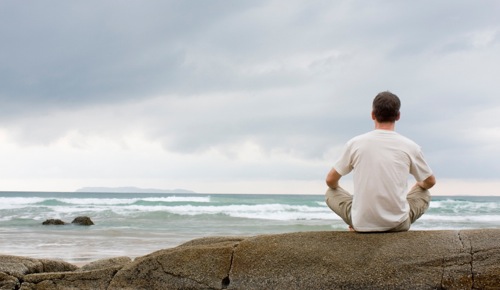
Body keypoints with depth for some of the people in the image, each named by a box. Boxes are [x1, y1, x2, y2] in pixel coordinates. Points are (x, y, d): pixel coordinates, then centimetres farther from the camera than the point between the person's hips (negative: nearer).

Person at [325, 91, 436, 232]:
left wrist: (336, 188, 30)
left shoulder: (355, 143, -5)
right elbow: (430, 181, 13)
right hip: (398, 224, 0)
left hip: (362, 224, 0)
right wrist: (419, 186, 37)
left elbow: (330, 180, 6)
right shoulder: (410, 147, -4)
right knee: (424, 194, 30)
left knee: (331, 192, 27)